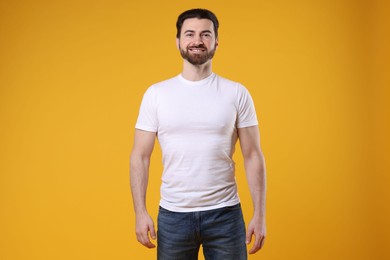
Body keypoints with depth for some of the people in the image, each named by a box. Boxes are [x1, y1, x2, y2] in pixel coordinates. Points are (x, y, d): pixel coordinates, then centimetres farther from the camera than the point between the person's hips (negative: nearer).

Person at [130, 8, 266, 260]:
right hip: (173, 215, 1)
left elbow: (253, 156, -1)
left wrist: (260, 215, -5)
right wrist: (140, 211, -6)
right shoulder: (156, 94, 1)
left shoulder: (237, 93, 0)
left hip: (225, 214, 0)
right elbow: (140, 157, 1)